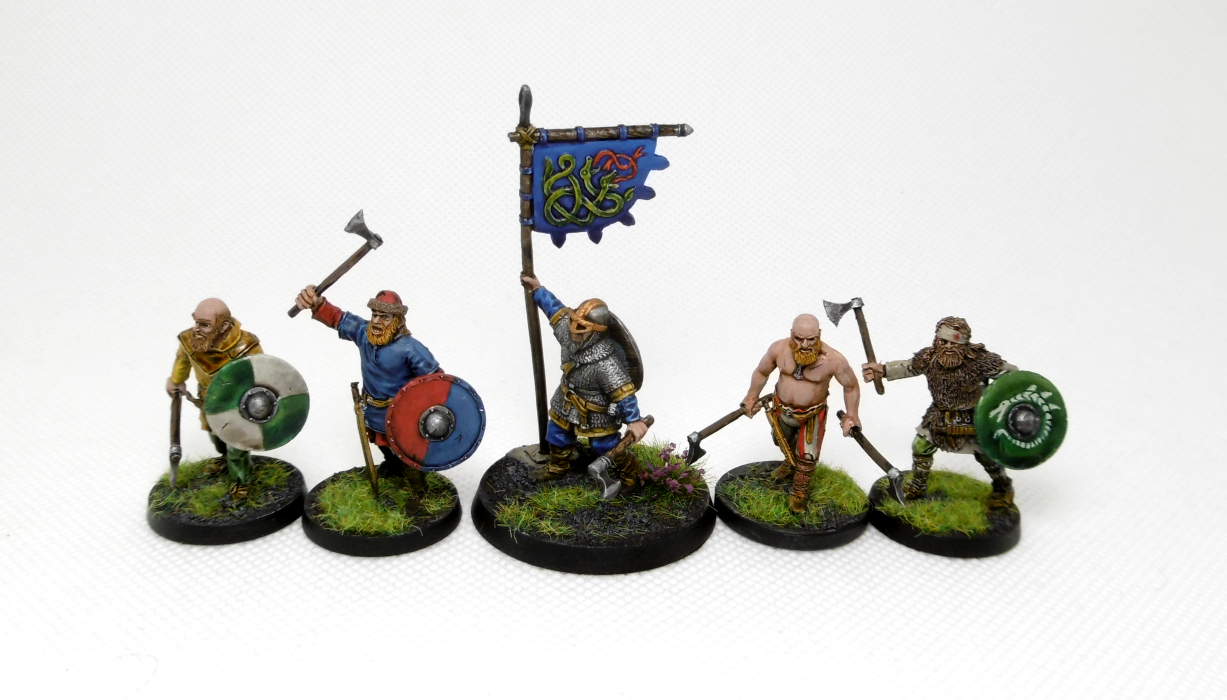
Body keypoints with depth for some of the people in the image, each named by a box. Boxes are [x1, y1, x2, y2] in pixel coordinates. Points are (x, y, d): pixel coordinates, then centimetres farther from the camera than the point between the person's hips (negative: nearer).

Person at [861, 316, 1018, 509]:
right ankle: (918, 486, 34)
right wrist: (883, 370, -4)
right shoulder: (927, 357, -19)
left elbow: (1008, 372, -21)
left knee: (986, 453, 9)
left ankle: (1003, 488, 40)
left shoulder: (979, 359, -31)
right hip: (940, 414, 4)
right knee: (921, 446, 7)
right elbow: (909, 367, 2)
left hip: (974, 416, -3)